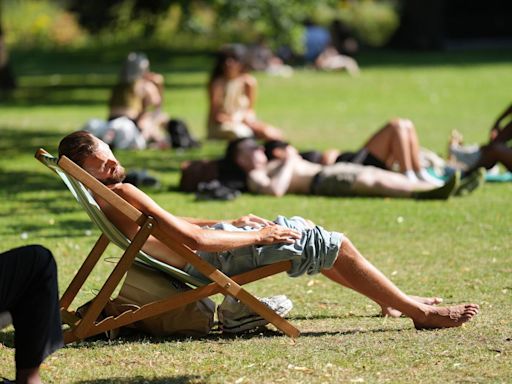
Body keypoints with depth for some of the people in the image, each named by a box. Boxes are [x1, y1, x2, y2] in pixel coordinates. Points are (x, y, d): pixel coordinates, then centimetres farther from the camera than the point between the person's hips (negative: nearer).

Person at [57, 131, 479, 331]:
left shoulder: (106, 197, 5)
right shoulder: (123, 195, -28)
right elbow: (194, 240, -30)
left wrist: (231, 220, 14)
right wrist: (258, 236, -18)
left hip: (214, 239, 11)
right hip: (218, 260, -11)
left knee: (303, 228, 24)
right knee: (335, 245, -2)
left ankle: (395, 298, 33)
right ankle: (421, 312, 8)